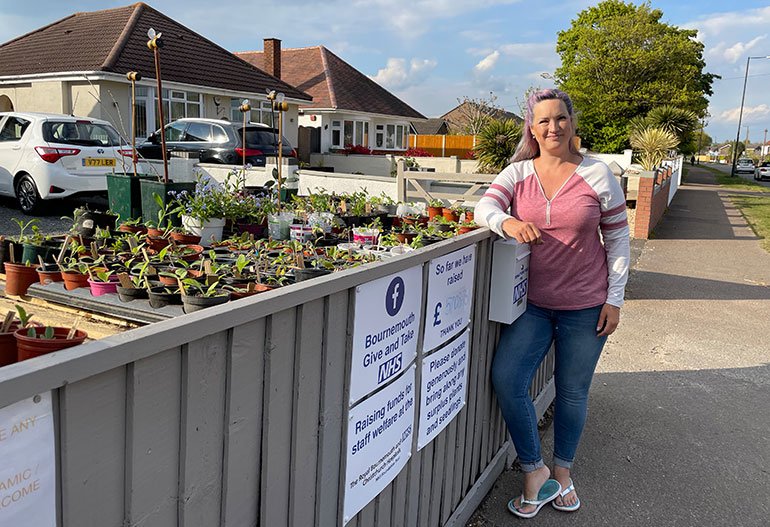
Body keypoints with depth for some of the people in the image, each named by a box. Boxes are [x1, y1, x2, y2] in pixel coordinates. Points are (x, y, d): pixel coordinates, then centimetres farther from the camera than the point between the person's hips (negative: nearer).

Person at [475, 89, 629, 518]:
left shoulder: (598, 175, -3)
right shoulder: (517, 173, 2)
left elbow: (618, 239, 1)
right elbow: (484, 208, -10)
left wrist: (615, 299, -3)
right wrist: (507, 222, -34)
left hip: (585, 306, -1)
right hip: (533, 302, 1)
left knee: (573, 392, 10)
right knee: (506, 379, -13)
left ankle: (563, 473, 33)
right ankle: (536, 473, 7)